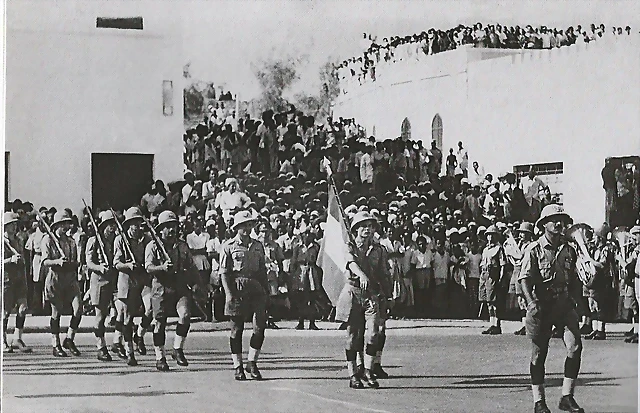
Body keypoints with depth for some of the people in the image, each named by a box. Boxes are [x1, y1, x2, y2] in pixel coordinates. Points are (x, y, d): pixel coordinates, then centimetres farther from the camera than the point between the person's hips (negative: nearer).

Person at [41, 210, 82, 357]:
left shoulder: (71, 242, 14)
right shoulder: (48, 240, -2)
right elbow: (45, 261, -11)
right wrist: (57, 261, -28)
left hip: (71, 280, 4)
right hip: (54, 279, -4)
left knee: (78, 308, -10)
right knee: (56, 312, 2)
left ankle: (69, 339, 7)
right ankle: (56, 345, 11)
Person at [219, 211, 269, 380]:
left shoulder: (257, 245, 14)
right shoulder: (229, 246, 1)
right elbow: (223, 272, -3)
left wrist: (266, 291, 12)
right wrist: (229, 293, -12)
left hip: (256, 288, 4)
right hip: (237, 288, -4)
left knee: (260, 326, -4)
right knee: (237, 328, 2)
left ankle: (252, 363, 9)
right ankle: (238, 367, 10)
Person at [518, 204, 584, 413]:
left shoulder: (568, 250, 12)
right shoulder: (534, 250, -4)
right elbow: (524, 279, -12)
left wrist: (573, 298, 7)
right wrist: (532, 302, -26)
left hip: (564, 304, 4)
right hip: (541, 306, -4)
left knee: (575, 346, -10)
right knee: (539, 353, 2)